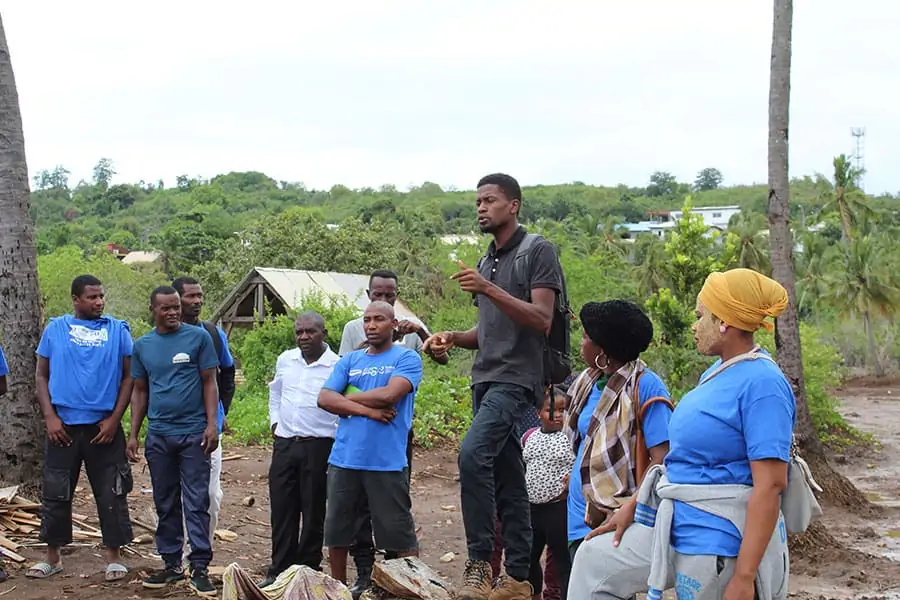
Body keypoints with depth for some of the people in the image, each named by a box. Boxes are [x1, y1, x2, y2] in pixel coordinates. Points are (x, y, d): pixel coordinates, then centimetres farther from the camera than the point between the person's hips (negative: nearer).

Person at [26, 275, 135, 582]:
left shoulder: (117, 330, 3)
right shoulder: (55, 329, 5)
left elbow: (129, 377, 3)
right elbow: (41, 375, 7)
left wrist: (114, 419, -5)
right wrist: (50, 417, -4)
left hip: (104, 426, -1)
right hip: (63, 426, 1)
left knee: (111, 493, 3)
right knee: (56, 493, 7)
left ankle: (114, 556, 14)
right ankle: (52, 556, 19)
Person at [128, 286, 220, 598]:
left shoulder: (199, 337, -2)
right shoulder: (142, 345, 8)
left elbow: (209, 383, -1)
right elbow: (140, 392, 13)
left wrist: (212, 424, -10)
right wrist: (133, 434, 8)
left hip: (193, 433, -4)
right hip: (158, 435, 4)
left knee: (196, 503, -3)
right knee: (165, 504, 11)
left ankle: (200, 568, 0)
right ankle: (171, 563, 21)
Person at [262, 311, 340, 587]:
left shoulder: (338, 366, -10)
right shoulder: (285, 360, 7)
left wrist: (338, 437, -10)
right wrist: (275, 421, 15)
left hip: (318, 447, -5)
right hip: (284, 444, 5)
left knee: (313, 513, 5)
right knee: (281, 511, 10)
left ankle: (308, 570, 16)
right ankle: (279, 570, 20)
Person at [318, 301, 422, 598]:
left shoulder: (407, 358, 0)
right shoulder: (349, 360, 13)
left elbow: (389, 395, -16)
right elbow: (324, 398, 1)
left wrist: (348, 397, -2)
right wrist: (367, 409, -11)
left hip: (387, 462, -5)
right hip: (344, 459, 5)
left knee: (399, 533, -1)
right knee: (336, 530, 13)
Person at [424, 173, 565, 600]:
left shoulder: (538, 251, -5)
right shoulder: (487, 261, 19)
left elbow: (542, 319, -14)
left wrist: (489, 289, -23)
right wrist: (452, 338, 6)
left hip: (516, 378, -8)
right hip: (485, 379, 8)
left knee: (473, 454, -25)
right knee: (507, 480, 8)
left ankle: (480, 563, -19)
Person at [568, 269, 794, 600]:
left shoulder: (762, 383, -20)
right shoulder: (716, 373, 10)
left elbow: (771, 485, -24)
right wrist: (634, 507, 19)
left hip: (720, 543, -9)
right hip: (678, 529, 9)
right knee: (593, 560, 14)